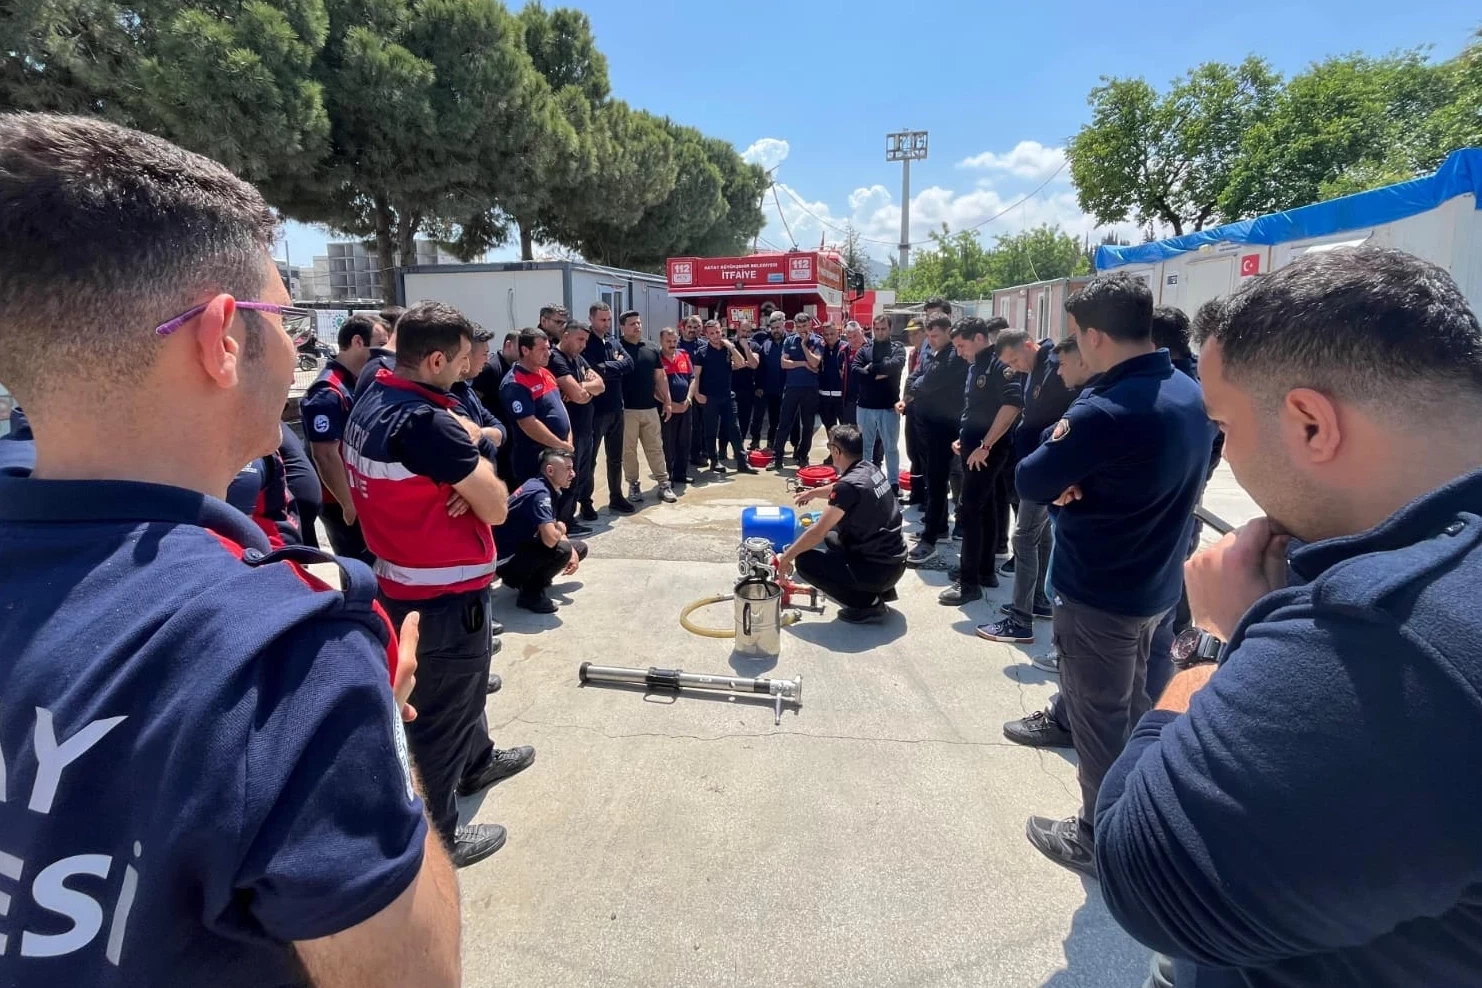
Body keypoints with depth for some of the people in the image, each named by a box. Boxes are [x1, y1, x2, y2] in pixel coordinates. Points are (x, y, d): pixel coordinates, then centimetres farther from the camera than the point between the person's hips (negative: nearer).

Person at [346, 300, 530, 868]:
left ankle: (476, 760, 53)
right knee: (442, 714, 9)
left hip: (399, 581, 9)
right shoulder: (427, 422, -28)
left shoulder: (368, 403, 3)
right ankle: (436, 837, 28)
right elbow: (496, 508, -21)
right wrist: (469, 447, -6)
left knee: (457, 688, 29)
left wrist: (463, 479, -12)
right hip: (444, 595, -9)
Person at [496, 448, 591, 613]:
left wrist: (572, 552, -2)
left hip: (521, 548, 10)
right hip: (506, 558, -10)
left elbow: (553, 527, 16)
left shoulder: (550, 490, 5)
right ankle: (531, 594, -9)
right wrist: (560, 530, -11)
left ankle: (520, 577, 13)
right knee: (562, 550, -31)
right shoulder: (539, 493, -24)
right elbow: (550, 539, -35)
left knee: (580, 548, 13)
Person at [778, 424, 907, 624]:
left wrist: (786, 557, -7)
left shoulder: (850, 485, -22)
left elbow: (817, 532, -19)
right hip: (895, 560, 9)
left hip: (879, 568, -9)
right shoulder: (870, 469, 3)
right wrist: (814, 493, 42)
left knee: (805, 561, -6)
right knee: (832, 535, 27)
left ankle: (868, 604, -4)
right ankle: (883, 590, 20)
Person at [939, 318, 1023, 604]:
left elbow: (1013, 404, -27)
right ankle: (986, 570, 24)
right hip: (973, 447, 9)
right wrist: (962, 439, 15)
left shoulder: (999, 365, -15)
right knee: (985, 508, 14)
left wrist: (985, 446, -24)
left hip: (987, 451, -9)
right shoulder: (975, 366, 13)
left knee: (969, 510, -9)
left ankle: (969, 582, -2)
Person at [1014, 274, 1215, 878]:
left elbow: (1029, 483, -20)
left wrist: (1064, 454, -3)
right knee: (1131, 708, 25)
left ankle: (1099, 841, 28)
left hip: (1099, 594, -9)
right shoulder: (1193, 395, 1)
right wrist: (1084, 481, -6)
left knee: (1098, 719, 9)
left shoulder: (1107, 411, -28)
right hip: (1155, 585, 9)